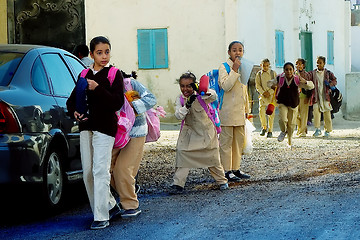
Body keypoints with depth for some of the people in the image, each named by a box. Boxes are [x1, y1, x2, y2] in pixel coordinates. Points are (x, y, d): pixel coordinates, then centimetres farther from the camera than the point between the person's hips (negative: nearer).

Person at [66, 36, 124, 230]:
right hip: (86, 127, 6)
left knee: (100, 171, -11)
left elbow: (117, 103, -12)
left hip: (105, 127, -6)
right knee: (88, 172, 8)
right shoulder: (84, 75, 13)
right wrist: (74, 112, -4)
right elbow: (72, 100, 17)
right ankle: (110, 205, 24)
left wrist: (97, 89, -21)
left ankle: (101, 217, -8)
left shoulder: (114, 74, -2)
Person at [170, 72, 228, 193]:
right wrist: (187, 105, -33)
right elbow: (178, 115, -16)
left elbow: (213, 96, -36)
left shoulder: (201, 96, -16)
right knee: (182, 153, -12)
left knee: (212, 156, 5)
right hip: (189, 131, 2)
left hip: (206, 130, -2)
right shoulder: (180, 99, -6)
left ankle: (222, 180, 27)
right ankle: (178, 184, -8)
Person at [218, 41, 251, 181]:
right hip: (227, 111, -7)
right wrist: (234, 70, -21)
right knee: (226, 141, -3)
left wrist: (246, 109, 22)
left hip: (240, 112, 8)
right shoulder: (224, 67, -7)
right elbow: (225, 86, -22)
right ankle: (226, 170, 2)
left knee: (239, 141, 11)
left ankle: (236, 169, 20)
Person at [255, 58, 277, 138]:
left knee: (271, 113, 0)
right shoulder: (259, 74, 6)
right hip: (262, 95, 1)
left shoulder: (273, 73, 3)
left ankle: (270, 131, 8)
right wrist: (263, 92, -10)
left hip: (272, 95, -1)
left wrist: (269, 92, -10)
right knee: (261, 110, -16)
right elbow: (257, 85, 6)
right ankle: (264, 127, 4)